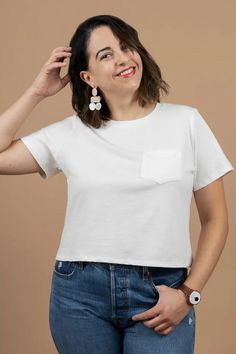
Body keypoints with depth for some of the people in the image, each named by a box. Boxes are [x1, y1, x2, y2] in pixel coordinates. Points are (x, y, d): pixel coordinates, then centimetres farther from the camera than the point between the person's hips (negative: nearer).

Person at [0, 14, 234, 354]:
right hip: (80, 292, 2)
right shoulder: (71, 133, 3)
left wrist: (189, 293, -6)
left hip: (159, 293, -1)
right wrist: (37, 93, 2)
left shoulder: (186, 122, 0)